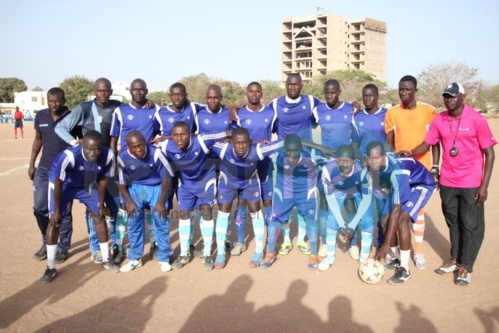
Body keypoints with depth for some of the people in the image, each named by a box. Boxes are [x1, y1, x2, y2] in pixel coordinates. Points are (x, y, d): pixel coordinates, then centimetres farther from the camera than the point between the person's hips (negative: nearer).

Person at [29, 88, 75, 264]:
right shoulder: (40, 116, 4)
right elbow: (38, 139, 15)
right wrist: (31, 163, 11)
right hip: (43, 169, 4)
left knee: (63, 211, 2)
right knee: (39, 207, 7)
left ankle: (63, 248, 17)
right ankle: (47, 243, 28)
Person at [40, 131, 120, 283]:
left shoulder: (108, 156, -31)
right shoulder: (68, 156, -42)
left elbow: (102, 179, -11)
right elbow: (58, 184, -26)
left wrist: (101, 204, -2)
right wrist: (57, 210, -17)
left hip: (87, 185, 4)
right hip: (63, 184, -3)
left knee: (100, 217, 4)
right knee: (54, 221, -9)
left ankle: (106, 260, 21)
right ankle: (51, 268, 6)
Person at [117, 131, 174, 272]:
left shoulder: (155, 153, -29)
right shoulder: (122, 157, -23)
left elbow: (166, 177, -16)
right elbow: (121, 182, -6)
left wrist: (161, 202, -13)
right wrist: (130, 202, -10)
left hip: (156, 187, -2)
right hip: (135, 188, 2)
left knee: (161, 220, -7)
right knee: (134, 221, 0)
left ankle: (164, 258, 9)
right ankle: (135, 258, 17)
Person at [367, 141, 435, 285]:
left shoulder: (397, 170, -42)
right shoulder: (368, 169, -21)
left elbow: (396, 209, -40)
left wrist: (387, 243, -38)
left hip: (421, 185, -7)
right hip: (400, 186, 7)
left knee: (402, 220, -26)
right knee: (385, 222, 0)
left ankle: (404, 270, -13)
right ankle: (398, 259, 24)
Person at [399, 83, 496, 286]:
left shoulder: (476, 119, -10)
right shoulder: (439, 120, 1)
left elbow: (489, 152, -8)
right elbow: (427, 144, 6)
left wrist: (484, 185, -12)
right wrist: (410, 153, -15)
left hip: (471, 183, -4)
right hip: (447, 182, 4)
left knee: (471, 225, 4)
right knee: (453, 222, 16)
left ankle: (465, 267, 17)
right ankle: (455, 260, 31)